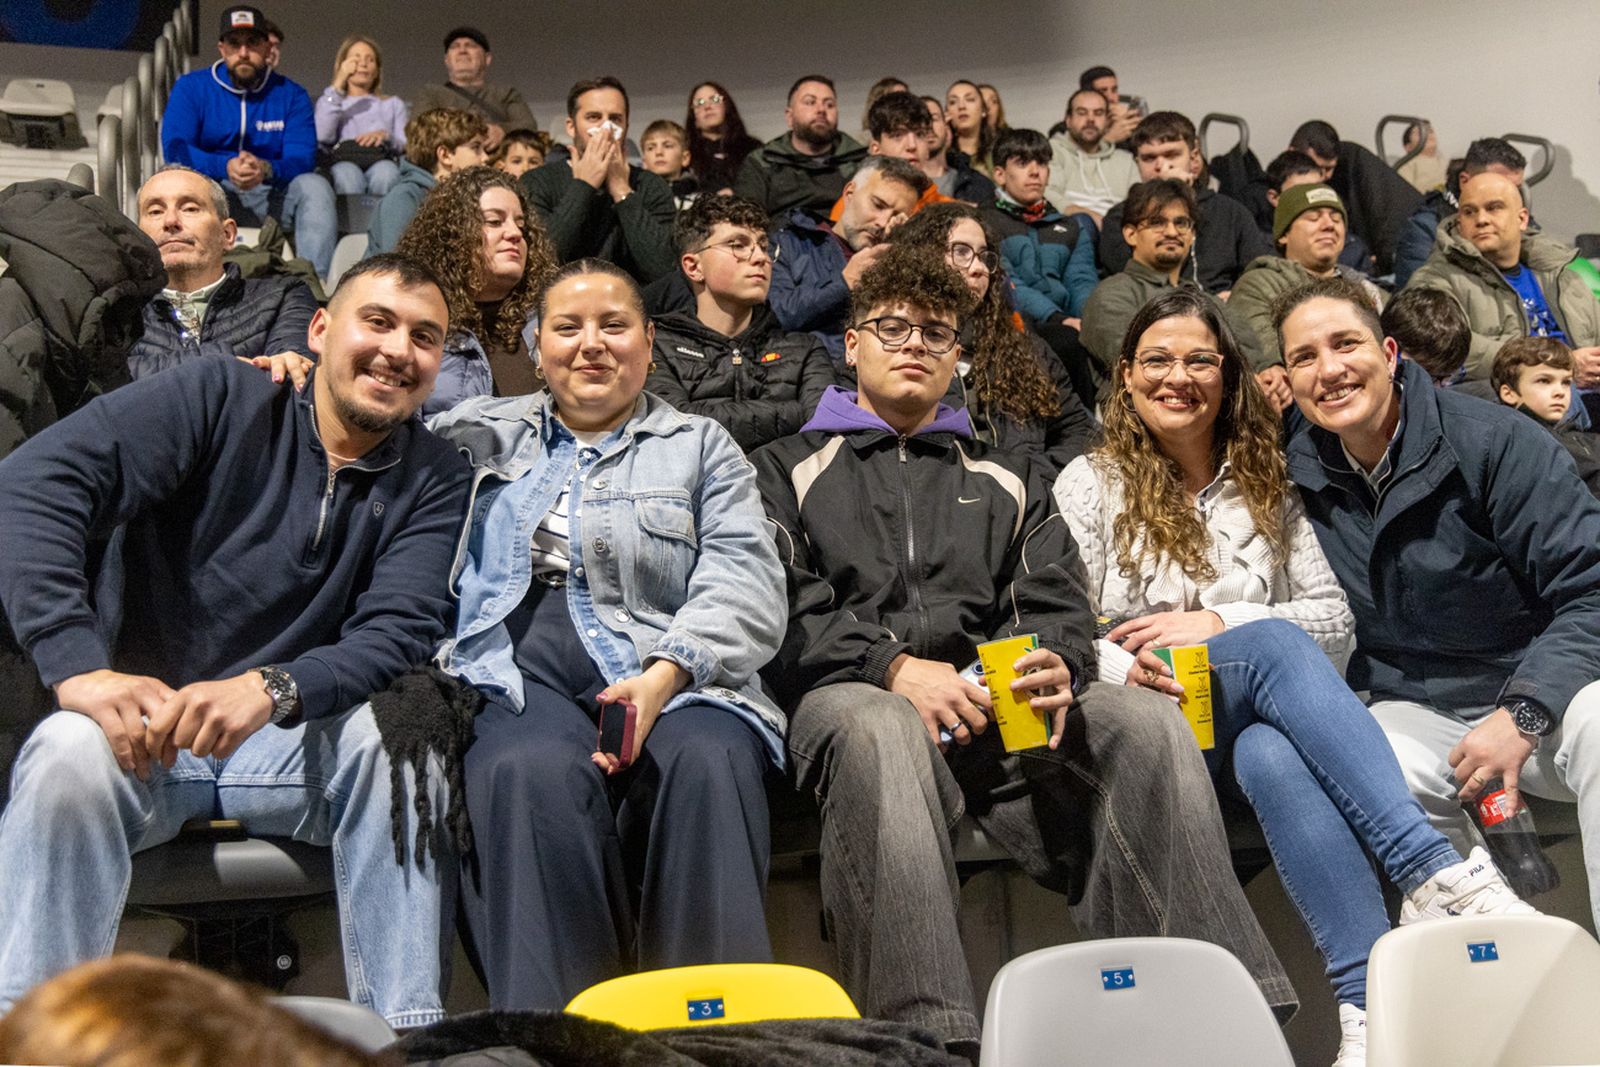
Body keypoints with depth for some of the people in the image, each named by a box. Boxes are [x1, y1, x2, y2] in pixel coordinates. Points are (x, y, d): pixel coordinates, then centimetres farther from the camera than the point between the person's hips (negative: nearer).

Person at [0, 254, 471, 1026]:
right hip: (141, 726, -1)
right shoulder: (220, 399, -4)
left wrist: (269, 689, -34)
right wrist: (78, 666, -30)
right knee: (68, 751, -32)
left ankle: (406, 1035, -21)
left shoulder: (434, 481, 1)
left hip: (301, 743, 1)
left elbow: (397, 634, -12)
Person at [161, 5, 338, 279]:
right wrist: (226, 167, -29)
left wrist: (266, 169, -31)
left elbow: (302, 158, -6)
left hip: (270, 198, 1)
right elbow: (174, 150, -9)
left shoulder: (291, 95, 5)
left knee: (315, 185, -26)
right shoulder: (190, 87, 4)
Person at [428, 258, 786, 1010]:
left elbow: (746, 583, 5)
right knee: (533, 771, -36)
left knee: (709, 760, -35)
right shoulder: (479, 434, 27)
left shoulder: (702, 447, 20)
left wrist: (663, 675, -13)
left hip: (670, 682, 0)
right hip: (518, 675, 1)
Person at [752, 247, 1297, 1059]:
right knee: (881, 731, -40)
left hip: (1000, 702, 3)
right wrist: (895, 666, -13)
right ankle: (928, 1036, -48)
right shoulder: (790, 468, 21)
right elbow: (784, 613, 4)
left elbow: (1057, 605, 16)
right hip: (850, 694, -3)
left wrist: (1056, 666, -10)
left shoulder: (1004, 480, 30)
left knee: (1150, 723, -25)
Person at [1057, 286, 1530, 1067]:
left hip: (1259, 723, 3)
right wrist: (1123, 669, -23)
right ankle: (1434, 869, -46)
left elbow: (1336, 621, 8)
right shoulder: (1089, 486, 9)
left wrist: (1218, 622, -9)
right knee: (1275, 645, -35)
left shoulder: (1265, 488, 16)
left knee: (1271, 757, -38)